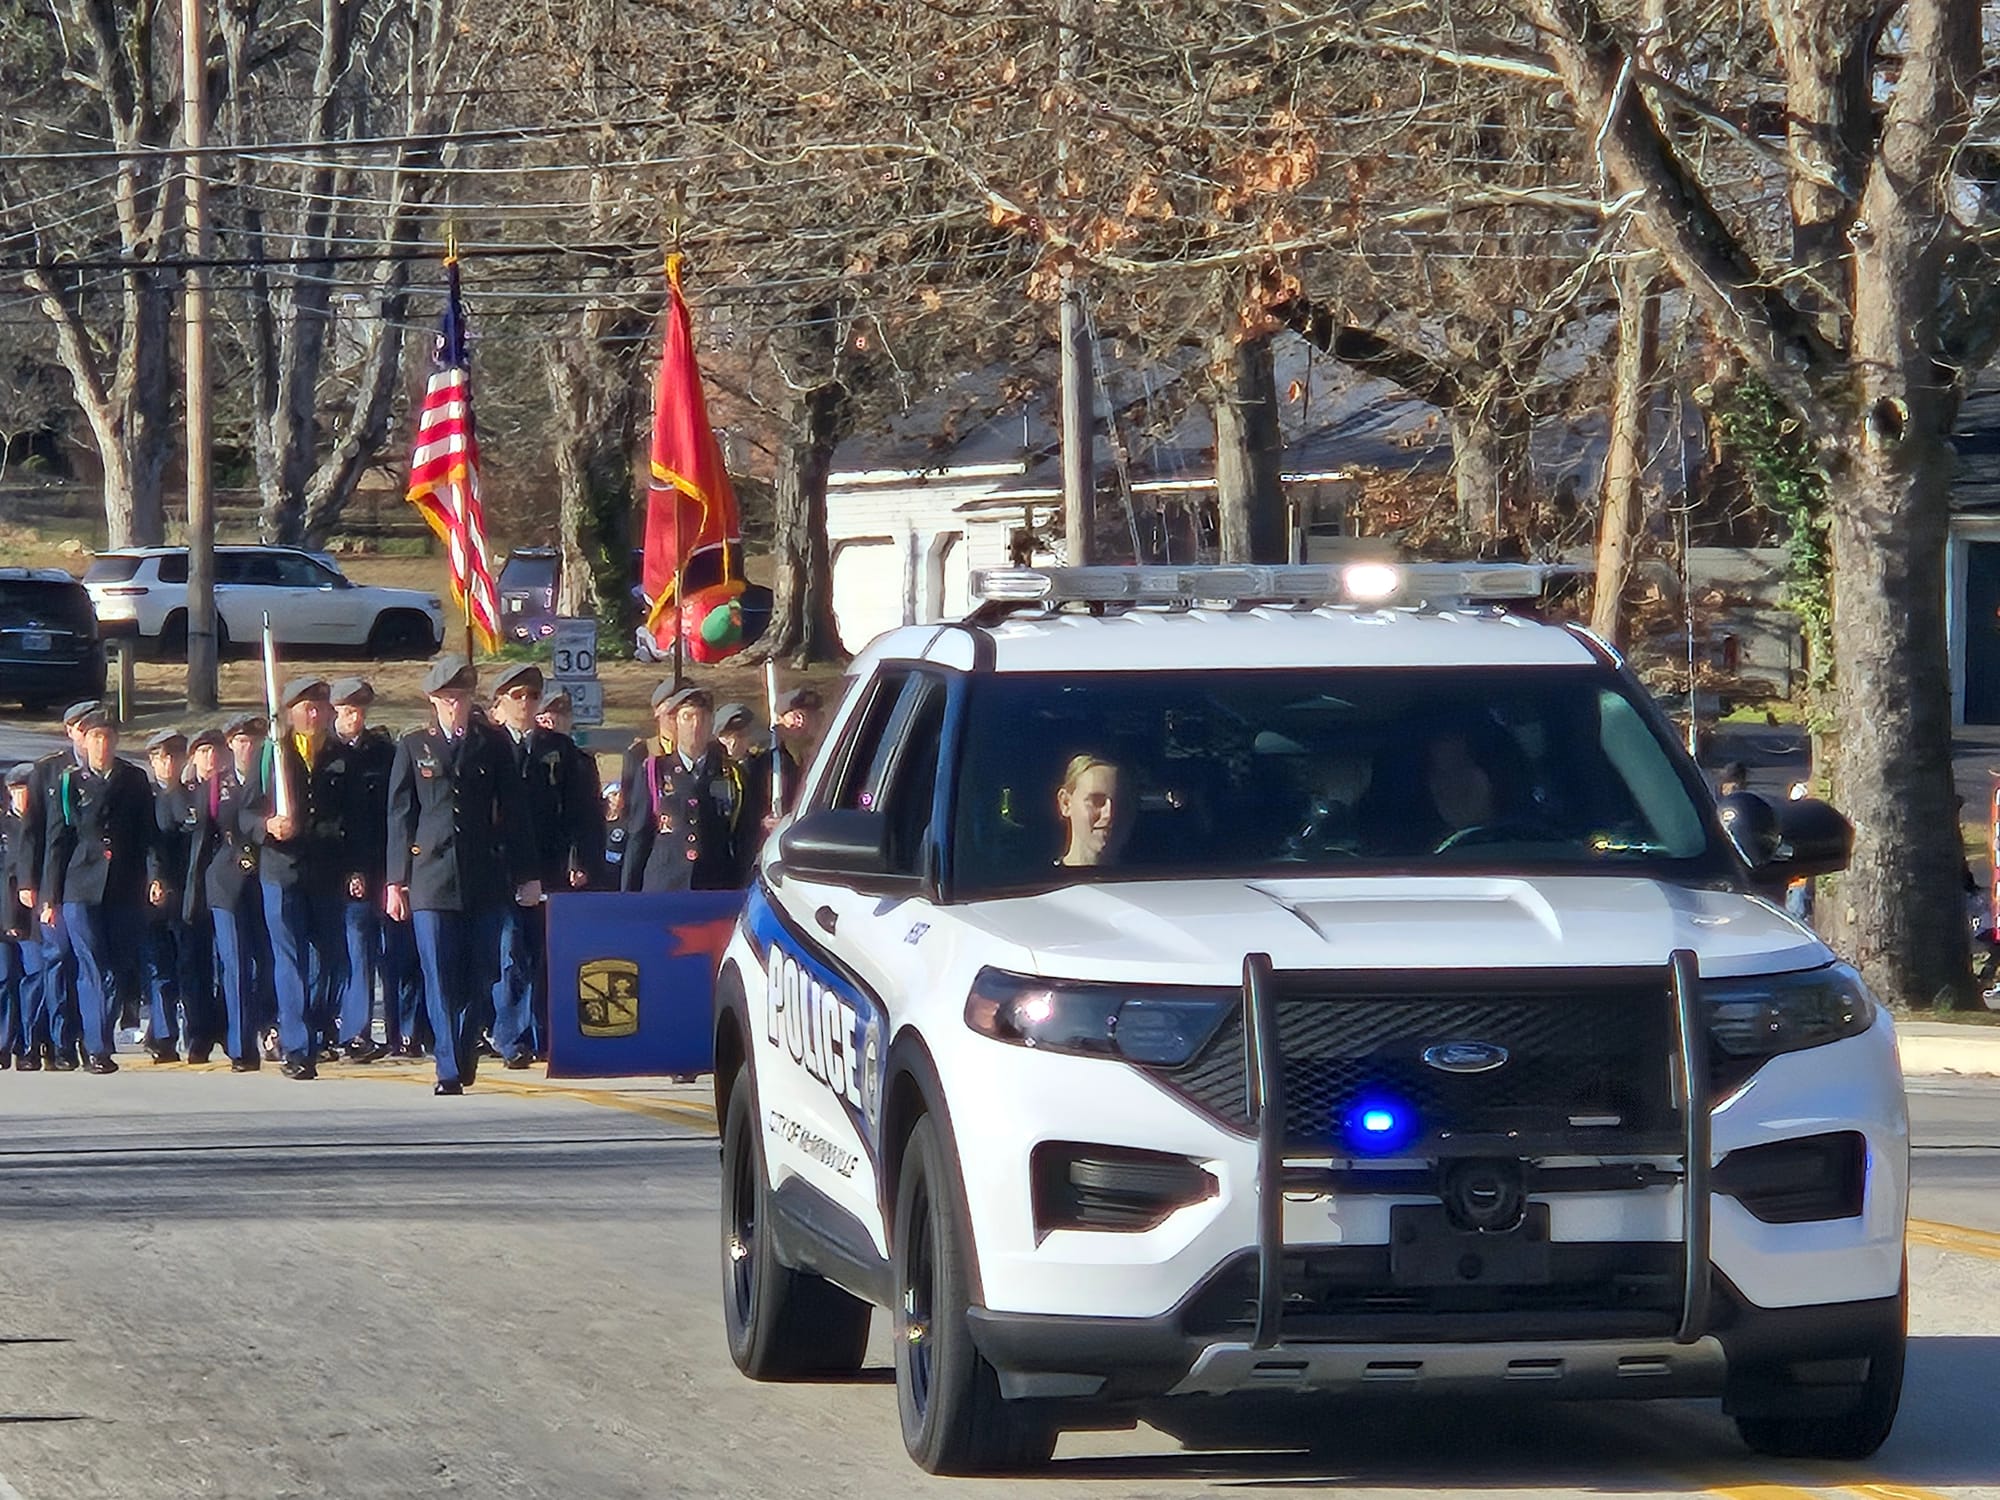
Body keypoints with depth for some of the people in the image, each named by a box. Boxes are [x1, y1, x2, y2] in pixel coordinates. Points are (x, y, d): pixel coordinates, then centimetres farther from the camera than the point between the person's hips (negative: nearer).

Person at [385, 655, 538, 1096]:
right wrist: (396, 880, 3)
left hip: (484, 879, 1)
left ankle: (465, 1056, 20)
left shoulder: (492, 745, 10)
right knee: (440, 980, -6)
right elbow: (400, 817, 8)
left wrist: (526, 875, 8)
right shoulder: (413, 747, 8)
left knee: (479, 977, 3)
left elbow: (513, 812, 11)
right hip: (431, 879, -1)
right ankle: (450, 1070, -5)